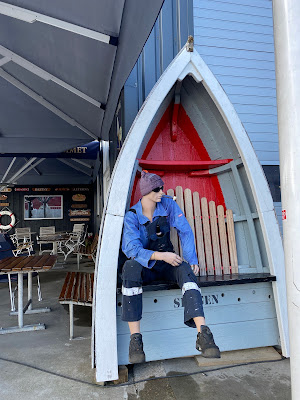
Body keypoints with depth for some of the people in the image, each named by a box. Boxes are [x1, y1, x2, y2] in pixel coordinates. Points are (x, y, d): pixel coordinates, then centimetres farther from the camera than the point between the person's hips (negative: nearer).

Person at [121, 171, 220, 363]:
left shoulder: (168, 204, -5)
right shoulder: (132, 216, -14)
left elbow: (185, 231, -6)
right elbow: (131, 248, -25)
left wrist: (191, 259, -17)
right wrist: (161, 255, -37)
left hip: (167, 262, 2)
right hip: (144, 265, -2)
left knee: (186, 270, -32)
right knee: (130, 267, -38)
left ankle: (203, 335, -42)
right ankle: (135, 338, -35)